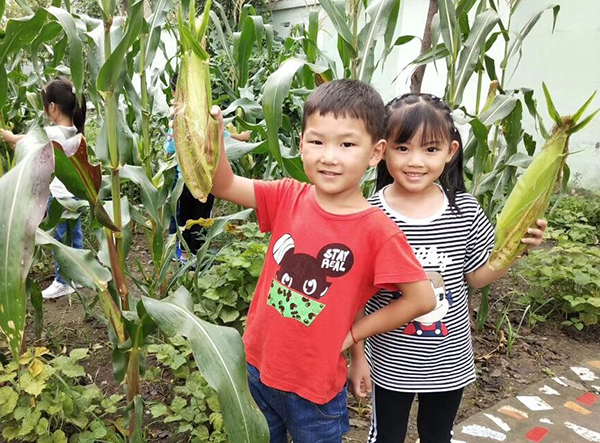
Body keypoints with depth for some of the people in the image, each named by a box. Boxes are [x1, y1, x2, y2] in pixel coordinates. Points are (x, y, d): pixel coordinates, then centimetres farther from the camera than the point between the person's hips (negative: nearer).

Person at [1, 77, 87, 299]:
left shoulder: (51, 133, -18)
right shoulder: (75, 131, 4)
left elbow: (22, 140, -2)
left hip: (57, 196, -8)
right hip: (75, 193, 8)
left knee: (59, 241, 4)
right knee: (75, 237, 15)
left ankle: (62, 282, 15)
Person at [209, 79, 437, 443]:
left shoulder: (377, 230, -21)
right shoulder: (288, 198, -9)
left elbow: (422, 298, -15)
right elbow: (223, 185, -14)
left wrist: (352, 333, -11)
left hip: (315, 387, -4)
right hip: (259, 365, 4)